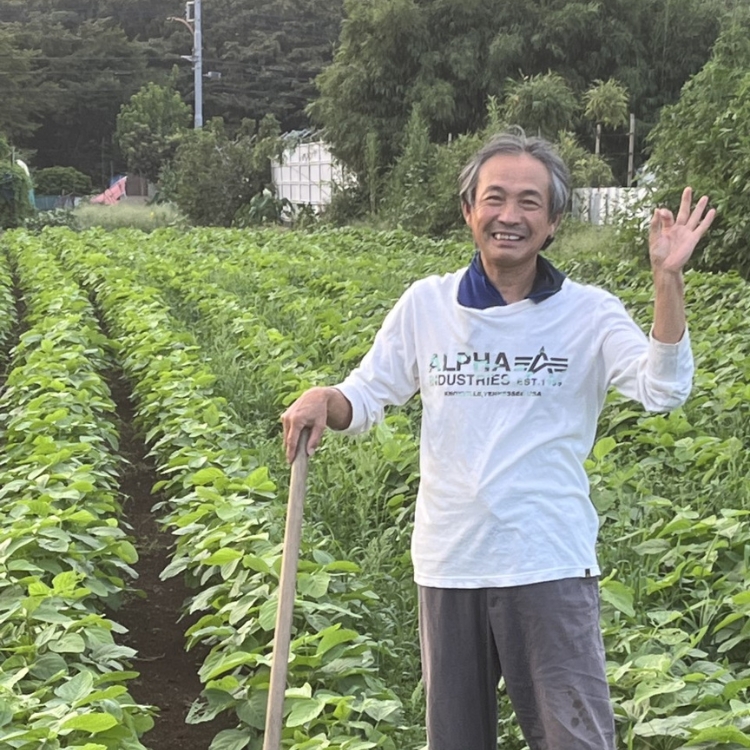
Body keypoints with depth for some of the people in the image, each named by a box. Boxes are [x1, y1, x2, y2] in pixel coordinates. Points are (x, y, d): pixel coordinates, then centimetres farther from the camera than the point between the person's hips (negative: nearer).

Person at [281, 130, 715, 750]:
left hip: (550, 566, -3)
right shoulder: (426, 304, 2)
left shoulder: (589, 313, -5)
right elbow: (366, 398, 7)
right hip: (449, 564, 3)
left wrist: (668, 278, -27)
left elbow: (664, 391, -18)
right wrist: (322, 401, -15)